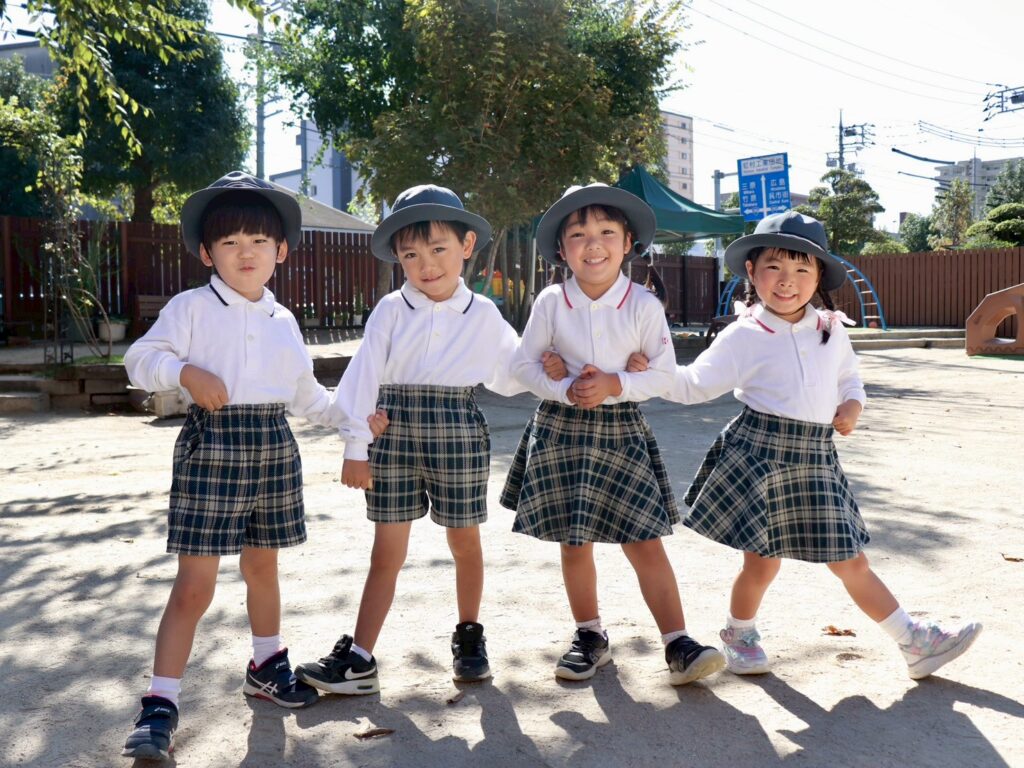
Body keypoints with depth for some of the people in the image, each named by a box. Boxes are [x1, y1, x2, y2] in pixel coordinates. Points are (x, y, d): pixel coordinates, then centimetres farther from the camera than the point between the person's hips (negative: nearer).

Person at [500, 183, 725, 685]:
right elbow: (525, 365, 0)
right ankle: (589, 636, 28)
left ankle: (678, 644, 6)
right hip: (561, 431, 2)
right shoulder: (551, 303, -5)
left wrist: (615, 385, -19)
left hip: (621, 432, -1)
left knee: (645, 541, -2)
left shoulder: (643, 305, -7)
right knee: (573, 542, 10)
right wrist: (565, 391, -16)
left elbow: (664, 374, -4)